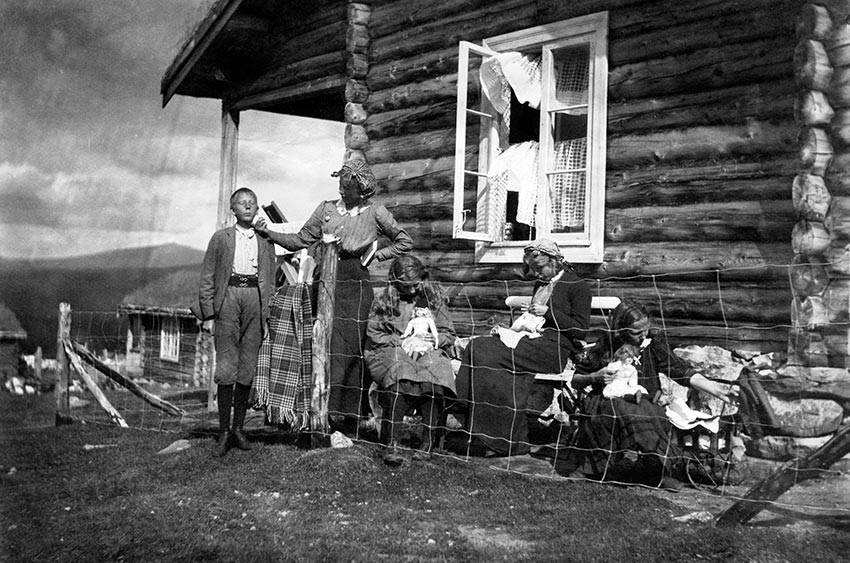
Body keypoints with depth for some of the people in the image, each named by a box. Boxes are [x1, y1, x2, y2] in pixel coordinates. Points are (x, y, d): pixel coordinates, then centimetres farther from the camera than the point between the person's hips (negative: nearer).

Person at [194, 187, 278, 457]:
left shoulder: (266, 241, 15)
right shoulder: (221, 238, 10)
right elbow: (207, 278, 7)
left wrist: (268, 314, 7)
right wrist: (208, 315, -1)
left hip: (256, 299, 2)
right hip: (228, 298, -2)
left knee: (247, 370, 3)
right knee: (226, 369, -6)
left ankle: (238, 428, 14)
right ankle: (223, 432, 1)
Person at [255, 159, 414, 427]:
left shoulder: (375, 213, 3)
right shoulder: (326, 208, 10)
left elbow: (405, 242, 9)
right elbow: (300, 241, 11)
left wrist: (375, 255, 1)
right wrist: (269, 232, 1)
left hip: (356, 284, -2)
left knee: (353, 345, -4)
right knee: (328, 345, -2)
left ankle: (350, 408, 2)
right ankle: (329, 407, 3)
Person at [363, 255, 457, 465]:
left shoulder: (434, 297, 10)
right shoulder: (384, 300, 8)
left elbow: (449, 334, 12)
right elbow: (373, 335, 4)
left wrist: (433, 340, -9)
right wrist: (400, 341, -9)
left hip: (428, 352, 1)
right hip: (391, 352, -1)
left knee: (434, 376, -34)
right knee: (399, 376, -37)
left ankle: (429, 442, -27)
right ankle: (393, 443, -33)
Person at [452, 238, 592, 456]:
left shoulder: (578, 286, 2)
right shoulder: (541, 284, 26)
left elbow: (580, 329, -5)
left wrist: (548, 312, -11)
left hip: (555, 348, -8)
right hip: (533, 338, 8)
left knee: (492, 355, -27)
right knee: (477, 346, -17)